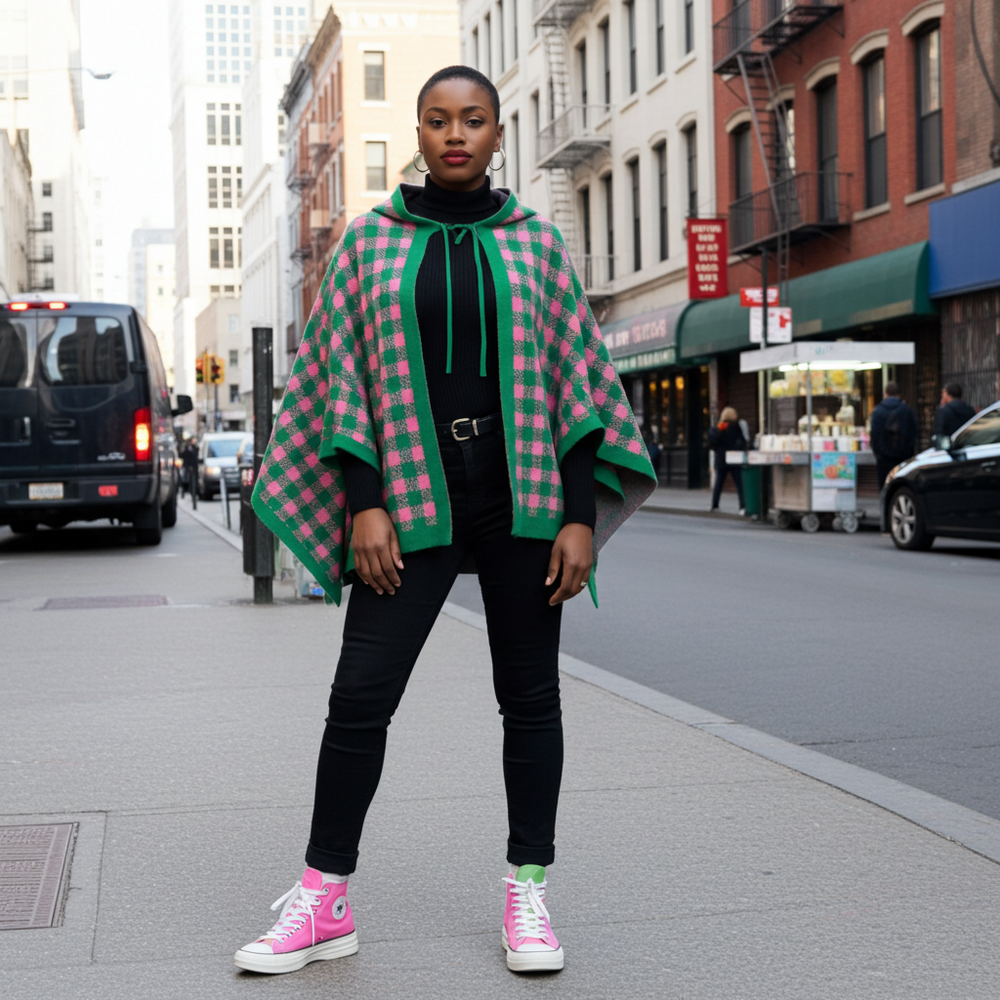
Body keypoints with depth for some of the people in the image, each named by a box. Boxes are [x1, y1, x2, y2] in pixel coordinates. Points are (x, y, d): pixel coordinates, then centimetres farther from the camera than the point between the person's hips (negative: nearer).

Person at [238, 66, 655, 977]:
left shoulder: (536, 244, 7)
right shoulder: (370, 243, 7)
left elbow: (576, 382, 5)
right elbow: (344, 380, 4)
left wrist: (581, 516, -2)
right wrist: (363, 506, -6)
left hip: (523, 499, 1)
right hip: (413, 500, 0)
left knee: (530, 695, 5)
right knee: (360, 694, -4)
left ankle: (527, 893, 16)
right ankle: (324, 900, 8)